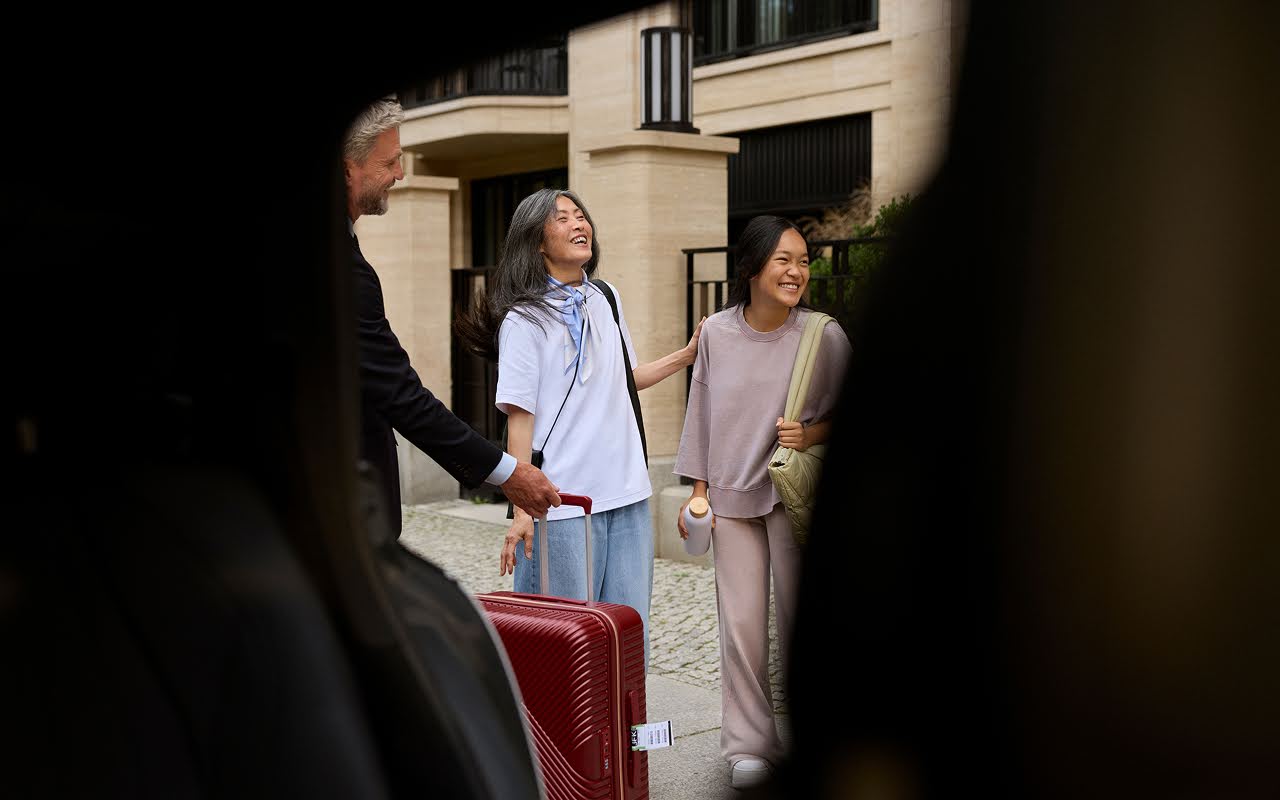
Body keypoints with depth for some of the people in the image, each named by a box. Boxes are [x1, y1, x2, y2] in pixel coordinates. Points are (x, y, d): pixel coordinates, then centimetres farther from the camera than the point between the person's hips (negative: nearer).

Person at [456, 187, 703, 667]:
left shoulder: (606, 300, 12)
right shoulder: (524, 320, -6)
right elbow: (519, 419, -10)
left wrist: (687, 356, 22)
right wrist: (521, 509, -16)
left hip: (627, 495, 6)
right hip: (562, 502, -6)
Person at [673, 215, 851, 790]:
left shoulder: (824, 335, -6)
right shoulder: (717, 333, 1)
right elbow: (702, 414, 9)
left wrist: (814, 433, -18)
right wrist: (699, 490, 8)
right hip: (732, 495, 2)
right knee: (741, 622, 4)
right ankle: (749, 743, 17)